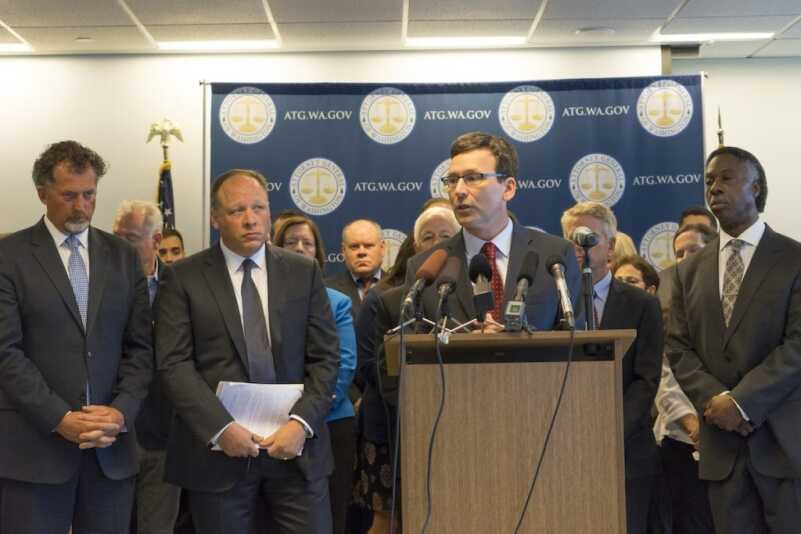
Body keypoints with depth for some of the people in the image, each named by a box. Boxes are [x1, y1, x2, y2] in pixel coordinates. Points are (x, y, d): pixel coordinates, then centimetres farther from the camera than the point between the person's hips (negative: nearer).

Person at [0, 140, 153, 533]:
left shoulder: (124, 257, 10)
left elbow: (141, 347, 7)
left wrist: (120, 412, -8)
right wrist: (60, 418, -14)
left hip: (111, 445, 3)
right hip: (34, 445, -3)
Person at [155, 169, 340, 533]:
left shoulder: (304, 272, 6)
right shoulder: (183, 278, 1)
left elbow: (325, 357, 3)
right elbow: (174, 363, -6)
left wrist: (301, 422, -10)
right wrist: (220, 428, -15)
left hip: (296, 444, 2)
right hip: (217, 448, -1)